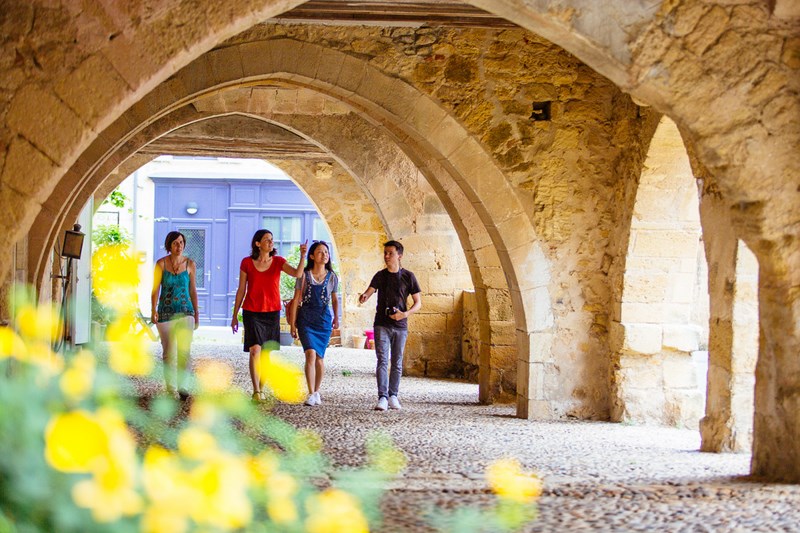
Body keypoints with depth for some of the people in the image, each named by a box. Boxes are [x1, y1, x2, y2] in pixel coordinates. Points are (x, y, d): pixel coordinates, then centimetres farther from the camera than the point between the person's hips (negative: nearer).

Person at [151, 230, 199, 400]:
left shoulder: (190, 264, 3)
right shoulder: (161, 264, 0)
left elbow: (193, 290, 9)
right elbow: (155, 289, -1)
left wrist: (197, 315, 11)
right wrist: (153, 310, -13)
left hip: (185, 312, 0)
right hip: (166, 313, 0)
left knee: (184, 351, -13)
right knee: (169, 353, 4)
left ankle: (183, 386, -13)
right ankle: (171, 389, 13)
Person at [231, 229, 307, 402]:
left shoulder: (278, 261, 1)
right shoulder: (247, 263, -2)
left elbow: (297, 274, -16)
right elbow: (241, 290, 4)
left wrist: (302, 256, -31)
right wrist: (235, 315, 6)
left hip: (272, 312, 2)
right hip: (252, 312, -2)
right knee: (255, 350, -14)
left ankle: (260, 389, 21)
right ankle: (256, 391, -15)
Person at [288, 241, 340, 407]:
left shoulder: (332, 277, 4)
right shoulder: (304, 275, -3)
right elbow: (296, 300, 0)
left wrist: (336, 318, 13)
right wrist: (292, 324, -2)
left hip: (324, 320, 2)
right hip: (306, 320, -2)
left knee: (320, 357, 6)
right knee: (311, 354, -17)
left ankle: (317, 391, 24)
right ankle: (311, 394, -16)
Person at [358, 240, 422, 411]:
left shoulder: (408, 276, 1)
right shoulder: (380, 276, 6)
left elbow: (418, 302, 3)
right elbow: (369, 291, -6)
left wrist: (405, 314, -14)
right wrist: (363, 297, -31)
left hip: (400, 326, 0)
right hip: (382, 324, 0)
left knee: (397, 363, 7)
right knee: (382, 361, -10)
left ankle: (393, 395, 18)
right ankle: (382, 398, -15)